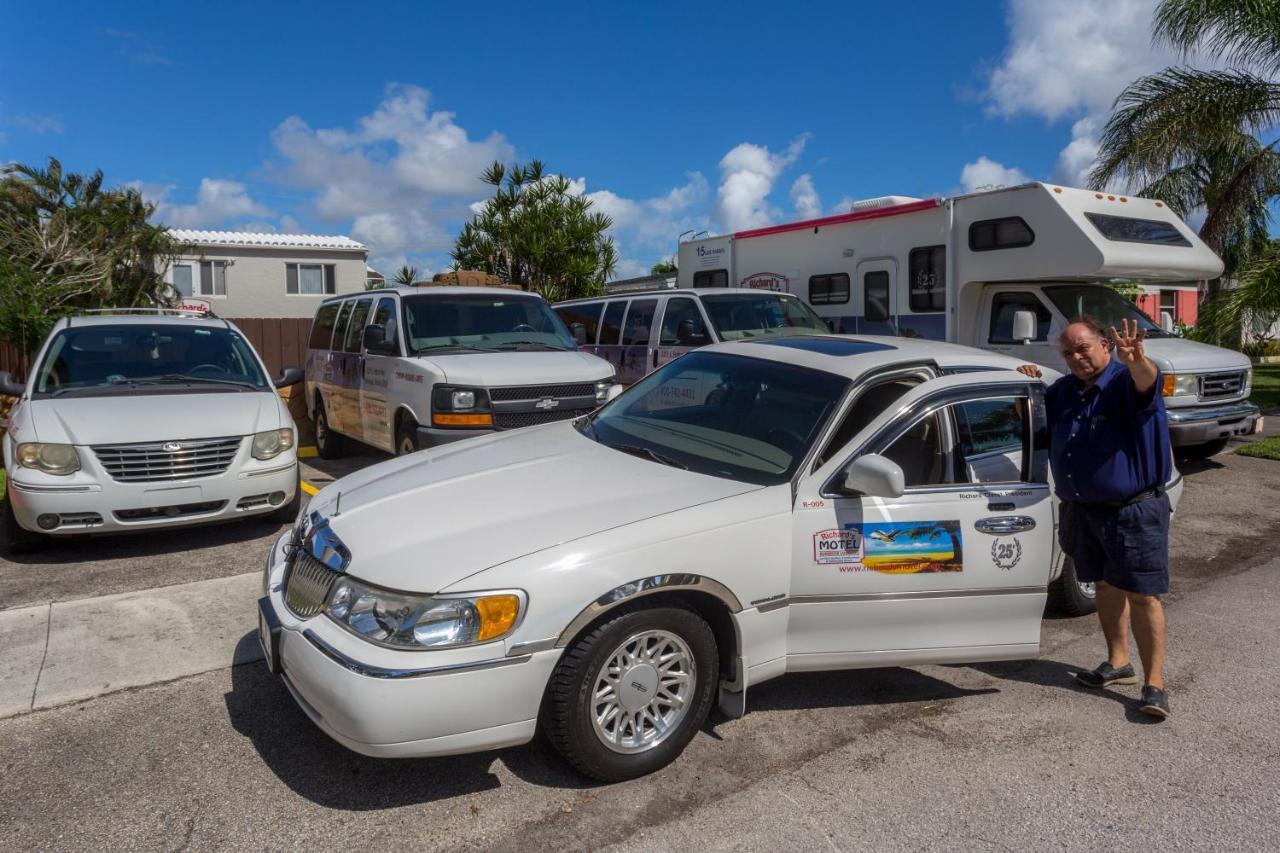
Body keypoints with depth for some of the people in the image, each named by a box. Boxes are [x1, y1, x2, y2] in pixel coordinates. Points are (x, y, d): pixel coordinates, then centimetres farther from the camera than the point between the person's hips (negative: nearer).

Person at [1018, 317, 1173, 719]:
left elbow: (1146, 383, -36)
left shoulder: (1126, 382, -12)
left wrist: (1137, 360, -60)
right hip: (1083, 509, 7)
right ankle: (1118, 663, 32)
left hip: (1134, 511, -7)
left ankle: (1154, 683, 5)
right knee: (1105, 585, 18)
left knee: (1142, 595, -3)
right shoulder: (1063, 391, 8)